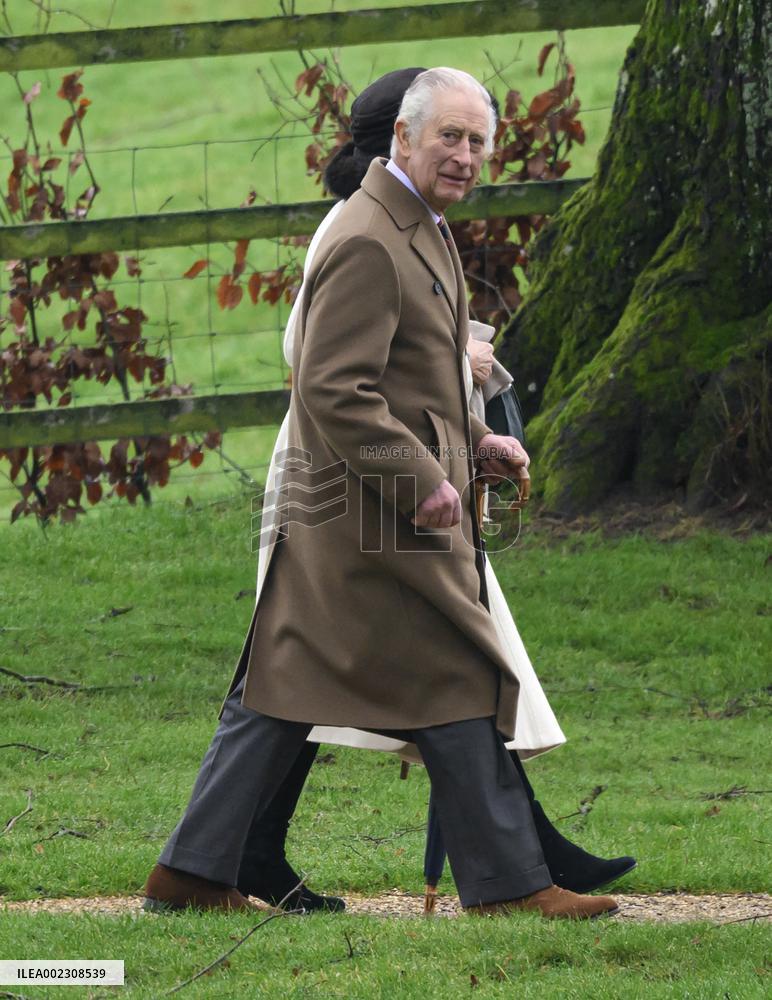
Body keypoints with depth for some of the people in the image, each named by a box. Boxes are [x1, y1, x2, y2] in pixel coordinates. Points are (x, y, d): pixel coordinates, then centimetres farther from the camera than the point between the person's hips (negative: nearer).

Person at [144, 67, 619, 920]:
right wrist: (423, 480, -22)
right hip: (382, 521, -11)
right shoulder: (369, 243, -18)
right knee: (459, 690, -3)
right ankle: (507, 886, 4)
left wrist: (471, 441, 16)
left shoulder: (418, 227, 17)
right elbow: (333, 392, -23)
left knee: (282, 692, 10)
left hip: (330, 517, 11)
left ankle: (191, 874, 11)